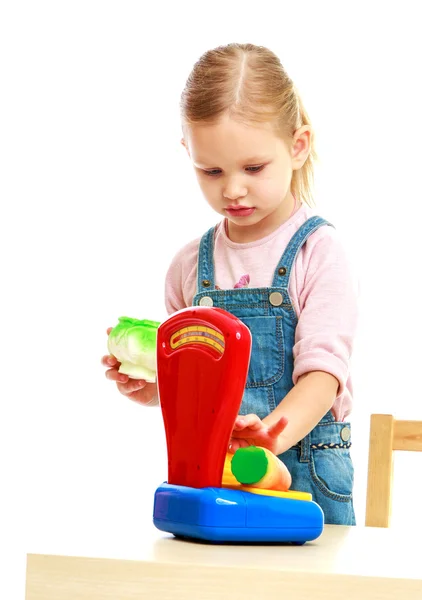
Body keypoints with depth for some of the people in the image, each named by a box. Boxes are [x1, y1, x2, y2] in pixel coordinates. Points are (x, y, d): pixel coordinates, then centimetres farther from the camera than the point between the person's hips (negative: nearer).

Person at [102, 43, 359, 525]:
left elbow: (323, 369, -16)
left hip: (301, 472, -3)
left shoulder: (318, 251, -6)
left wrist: (275, 431, -34)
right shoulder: (192, 263, 8)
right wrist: (149, 386, -2)